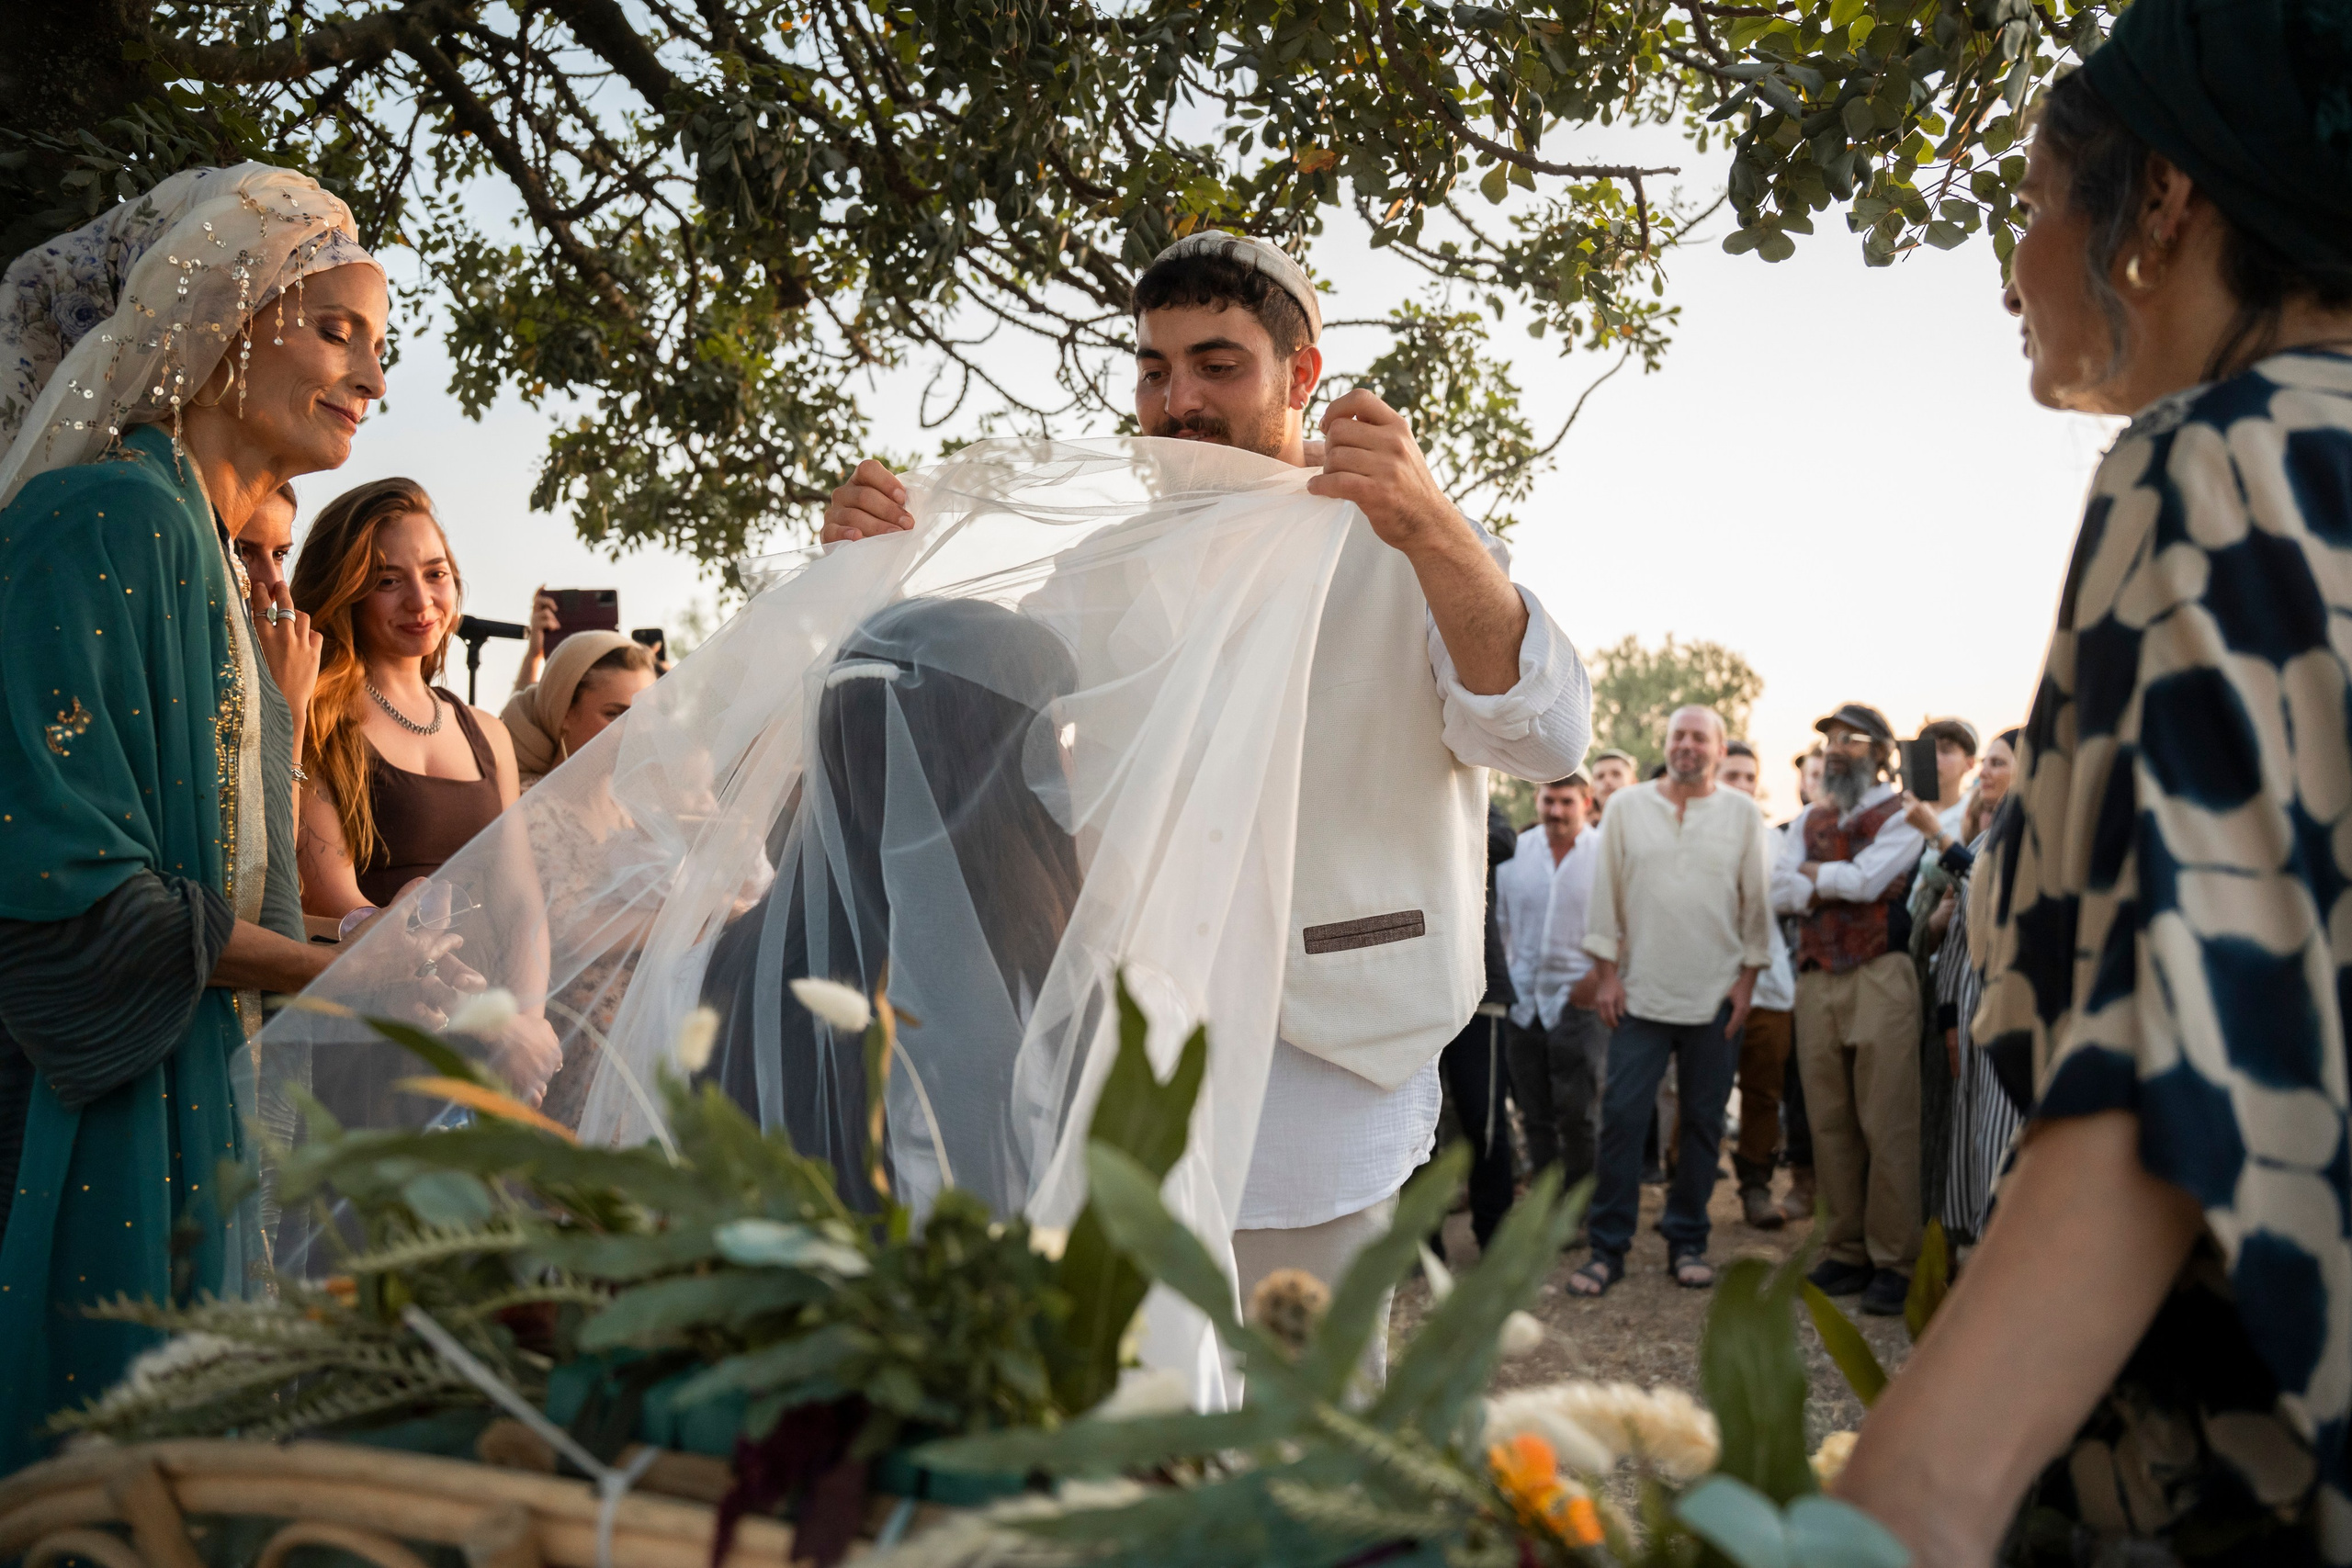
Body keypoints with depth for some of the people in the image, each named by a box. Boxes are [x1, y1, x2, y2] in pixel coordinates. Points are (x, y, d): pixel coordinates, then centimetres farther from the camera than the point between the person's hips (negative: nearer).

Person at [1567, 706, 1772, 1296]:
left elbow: (1756, 903, 6)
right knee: (1622, 1115, -4)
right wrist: (1606, 972, 0)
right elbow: (1606, 892, 5)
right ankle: (1608, 1247, 4)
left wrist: (1746, 980, 1)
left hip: (1716, 997, 1)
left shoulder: (1743, 815, 4)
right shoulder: (1627, 806, 4)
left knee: (1703, 1122, 6)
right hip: (1640, 993, 0)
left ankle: (1686, 1242, 18)